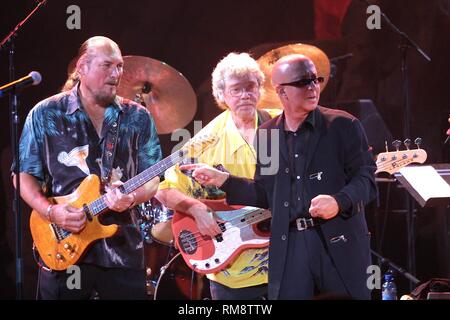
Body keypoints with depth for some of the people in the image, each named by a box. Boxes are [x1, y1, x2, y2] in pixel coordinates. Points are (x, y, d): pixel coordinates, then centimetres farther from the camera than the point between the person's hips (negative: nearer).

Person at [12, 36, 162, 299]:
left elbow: (152, 181, 6)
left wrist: (131, 198, -15)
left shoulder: (138, 118, 7)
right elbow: (24, 176, 3)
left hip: (123, 251, 2)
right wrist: (51, 212, -13)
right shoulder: (45, 115, 2)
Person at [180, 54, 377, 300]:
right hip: (289, 245, 3)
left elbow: (366, 179, -4)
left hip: (340, 243, -2)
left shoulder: (343, 126, 0)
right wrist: (221, 180, 8)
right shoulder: (267, 135, 11)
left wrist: (339, 202, -22)